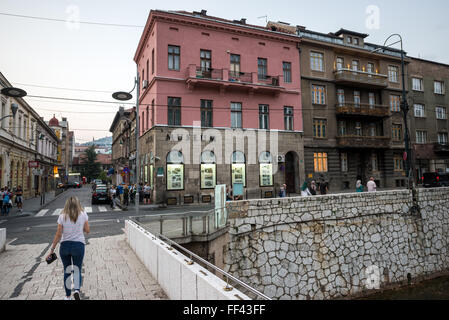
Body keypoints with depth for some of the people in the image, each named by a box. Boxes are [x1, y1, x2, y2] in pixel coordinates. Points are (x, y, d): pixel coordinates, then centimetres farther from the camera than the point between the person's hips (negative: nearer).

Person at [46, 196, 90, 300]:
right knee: (77, 270, 11)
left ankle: (68, 296, 26)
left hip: (64, 245, 1)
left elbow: (58, 235, -4)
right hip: (79, 245, -1)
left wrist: (52, 250, 3)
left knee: (67, 271, 17)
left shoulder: (62, 216, -3)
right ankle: (77, 290, -12)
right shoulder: (83, 214, -3)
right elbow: (87, 230, 3)